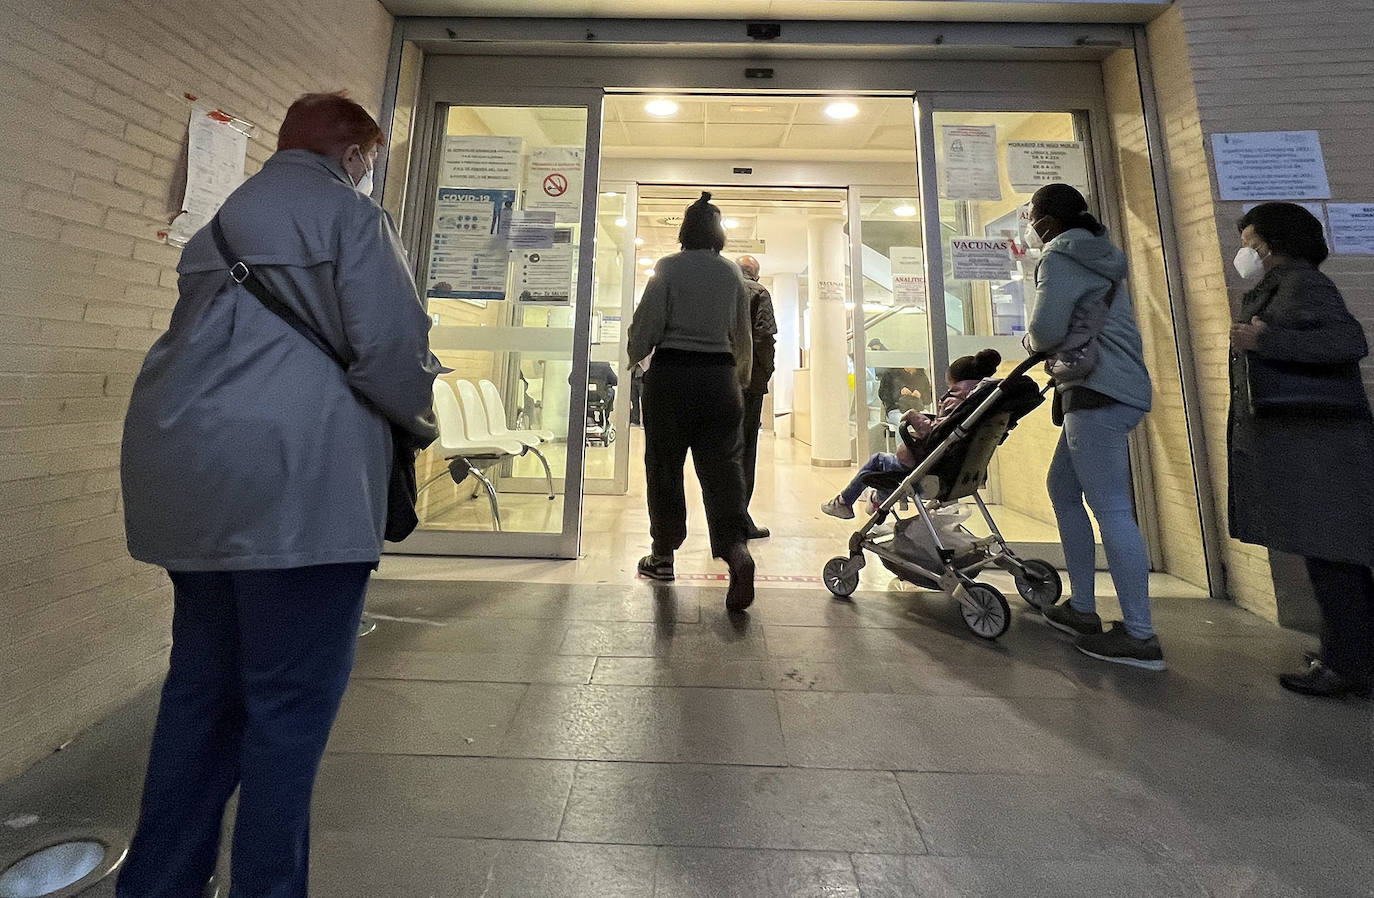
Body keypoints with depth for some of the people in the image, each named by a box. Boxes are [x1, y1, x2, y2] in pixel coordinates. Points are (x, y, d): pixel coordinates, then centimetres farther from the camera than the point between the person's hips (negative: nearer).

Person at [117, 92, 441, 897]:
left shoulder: (222, 220, 24)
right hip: (296, 483, -8)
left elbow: (220, 342, 23)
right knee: (292, 702, 2)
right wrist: (423, 420, 5)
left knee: (203, 687, 19)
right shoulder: (350, 215, -1)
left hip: (191, 478, 9)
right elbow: (391, 348, -13)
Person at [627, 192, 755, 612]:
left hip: (671, 374, -2)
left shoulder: (668, 267, 0)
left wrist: (635, 356, 16)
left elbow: (648, 322, -3)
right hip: (720, 376, 3)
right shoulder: (733, 272, 9)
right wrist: (742, 377, 26)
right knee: (723, 465, 2)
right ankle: (737, 550, -16)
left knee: (665, 464, 8)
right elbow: (744, 333, 13)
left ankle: (663, 555, 19)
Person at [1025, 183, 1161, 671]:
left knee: (1110, 507, -8)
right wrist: (1050, 343, 14)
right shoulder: (1098, 257, 24)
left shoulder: (1059, 258, -6)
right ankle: (1082, 608, 21)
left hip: (1099, 392, -10)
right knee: (1063, 489, 14)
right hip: (1117, 387, 10)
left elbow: (1047, 330, -16)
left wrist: (1029, 338, 4)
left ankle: (1140, 635, -1)